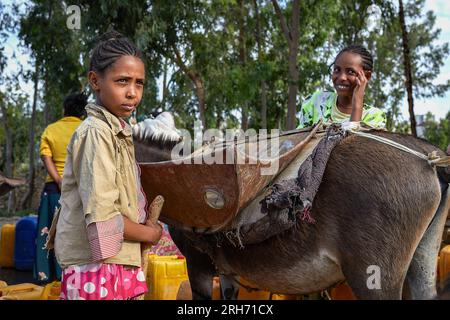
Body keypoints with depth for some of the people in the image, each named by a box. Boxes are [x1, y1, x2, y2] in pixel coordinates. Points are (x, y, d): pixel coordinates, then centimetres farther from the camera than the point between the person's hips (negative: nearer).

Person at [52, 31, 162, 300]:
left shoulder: (118, 132, 12)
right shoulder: (96, 133, -14)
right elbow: (101, 217, -21)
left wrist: (145, 224, 0)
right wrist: (150, 234, -7)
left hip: (122, 267, 8)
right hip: (98, 270, -8)